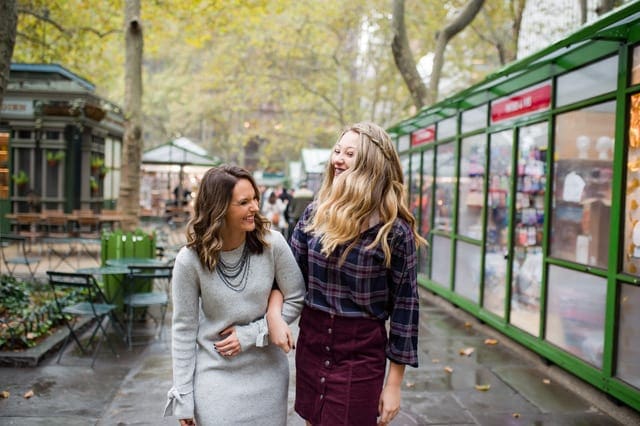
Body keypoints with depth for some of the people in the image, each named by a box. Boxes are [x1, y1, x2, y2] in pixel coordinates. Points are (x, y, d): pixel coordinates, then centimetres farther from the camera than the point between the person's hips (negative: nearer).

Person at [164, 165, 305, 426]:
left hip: (267, 371, 2)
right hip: (216, 373, -1)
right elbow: (184, 328, -7)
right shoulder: (190, 260, -14)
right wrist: (184, 398, -5)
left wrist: (250, 335, -12)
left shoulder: (272, 244, -12)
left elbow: (296, 300, -3)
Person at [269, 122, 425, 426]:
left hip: (362, 353, -4)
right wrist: (275, 312, -14)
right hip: (311, 344, 5)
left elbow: (404, 305, -9)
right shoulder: (315, 213, -1)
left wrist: (394, 383, -7)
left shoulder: (395, 230, -13)